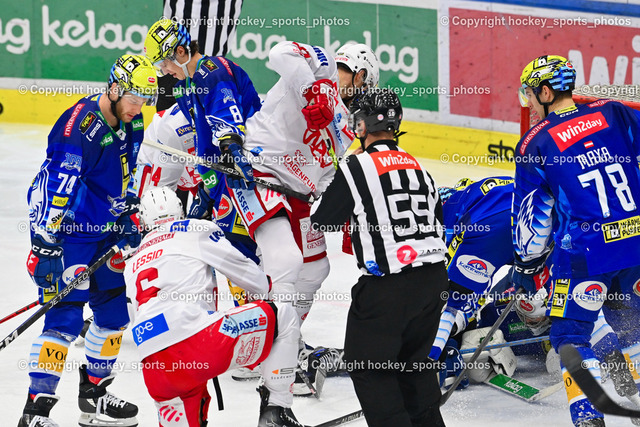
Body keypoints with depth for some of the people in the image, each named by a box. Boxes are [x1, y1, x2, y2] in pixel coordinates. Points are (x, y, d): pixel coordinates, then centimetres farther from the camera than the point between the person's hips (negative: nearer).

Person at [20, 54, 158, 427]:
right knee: (65, 316, -14)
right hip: (67, 229, -9)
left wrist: (129, 219, 19)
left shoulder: (132, 125, 4)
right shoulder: (80, 125, -24)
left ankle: (94, 395, 28)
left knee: (115, 311, 12)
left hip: (104, 230, 9)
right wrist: (44, 240, -28)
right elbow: (55, 184, -26)